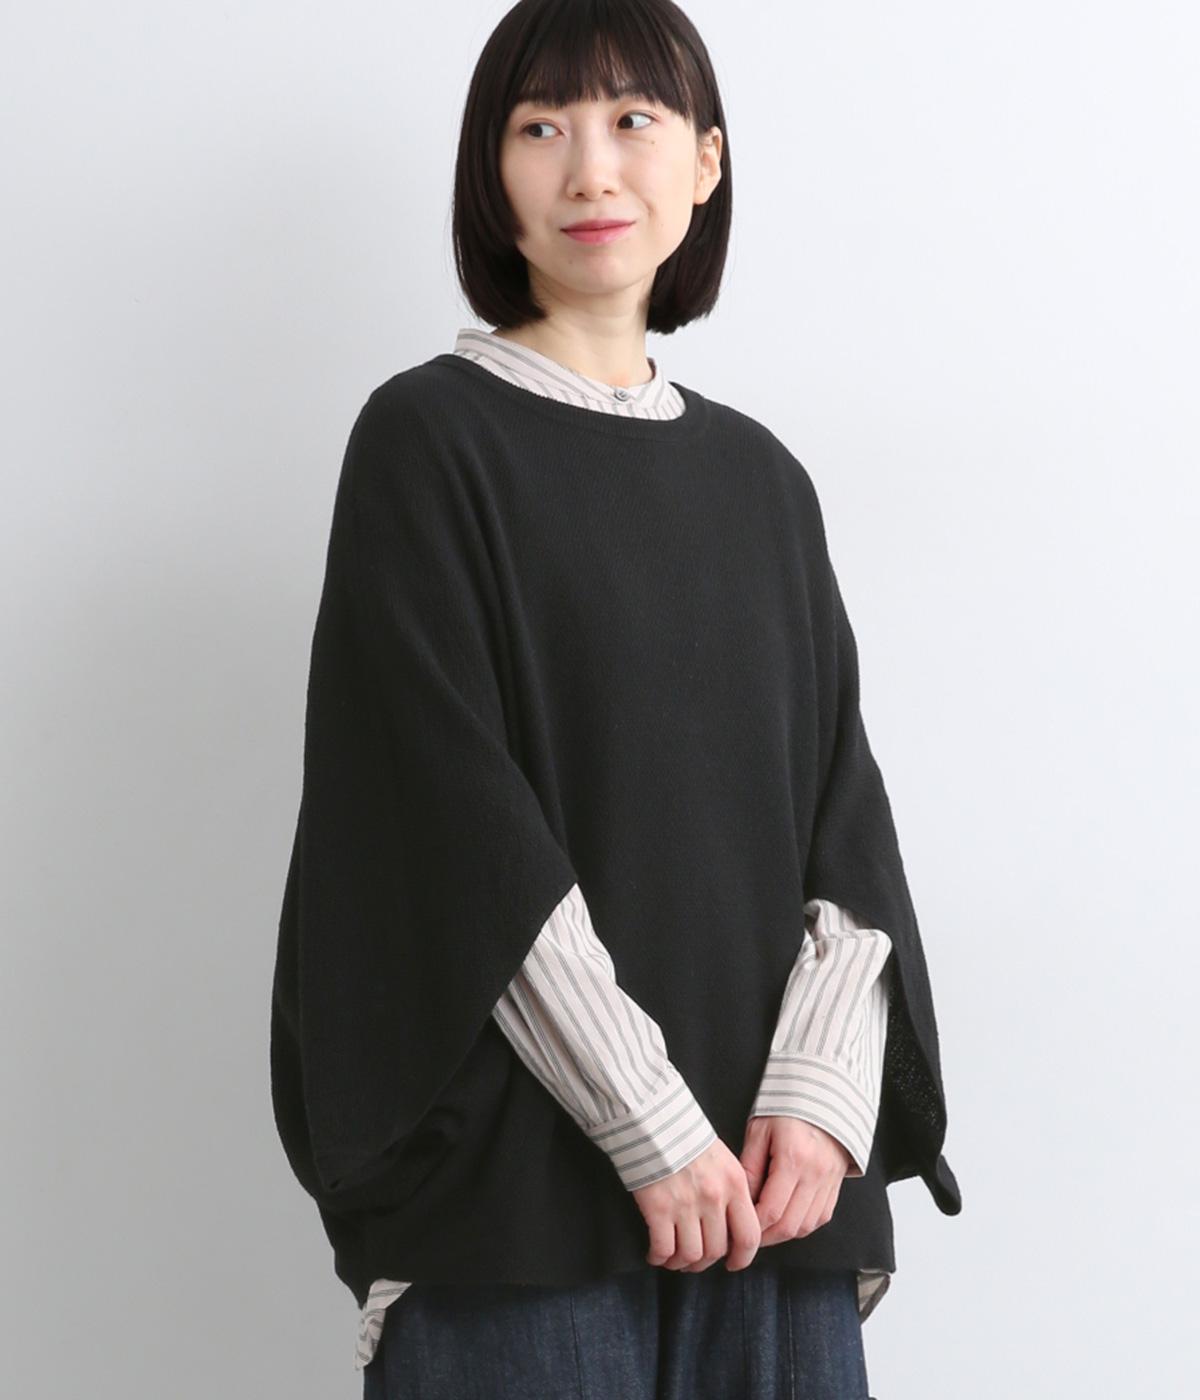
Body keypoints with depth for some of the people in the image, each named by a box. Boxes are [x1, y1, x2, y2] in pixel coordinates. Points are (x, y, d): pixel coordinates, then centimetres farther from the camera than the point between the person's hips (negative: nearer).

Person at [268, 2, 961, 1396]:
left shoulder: (763, 479, 14)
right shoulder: (426, 435, -1)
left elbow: (844, 814, 8)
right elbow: (453, 820, -10)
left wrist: (819, 1096, -8)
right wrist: (655, 1126, -14)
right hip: (520, 1178, -4)